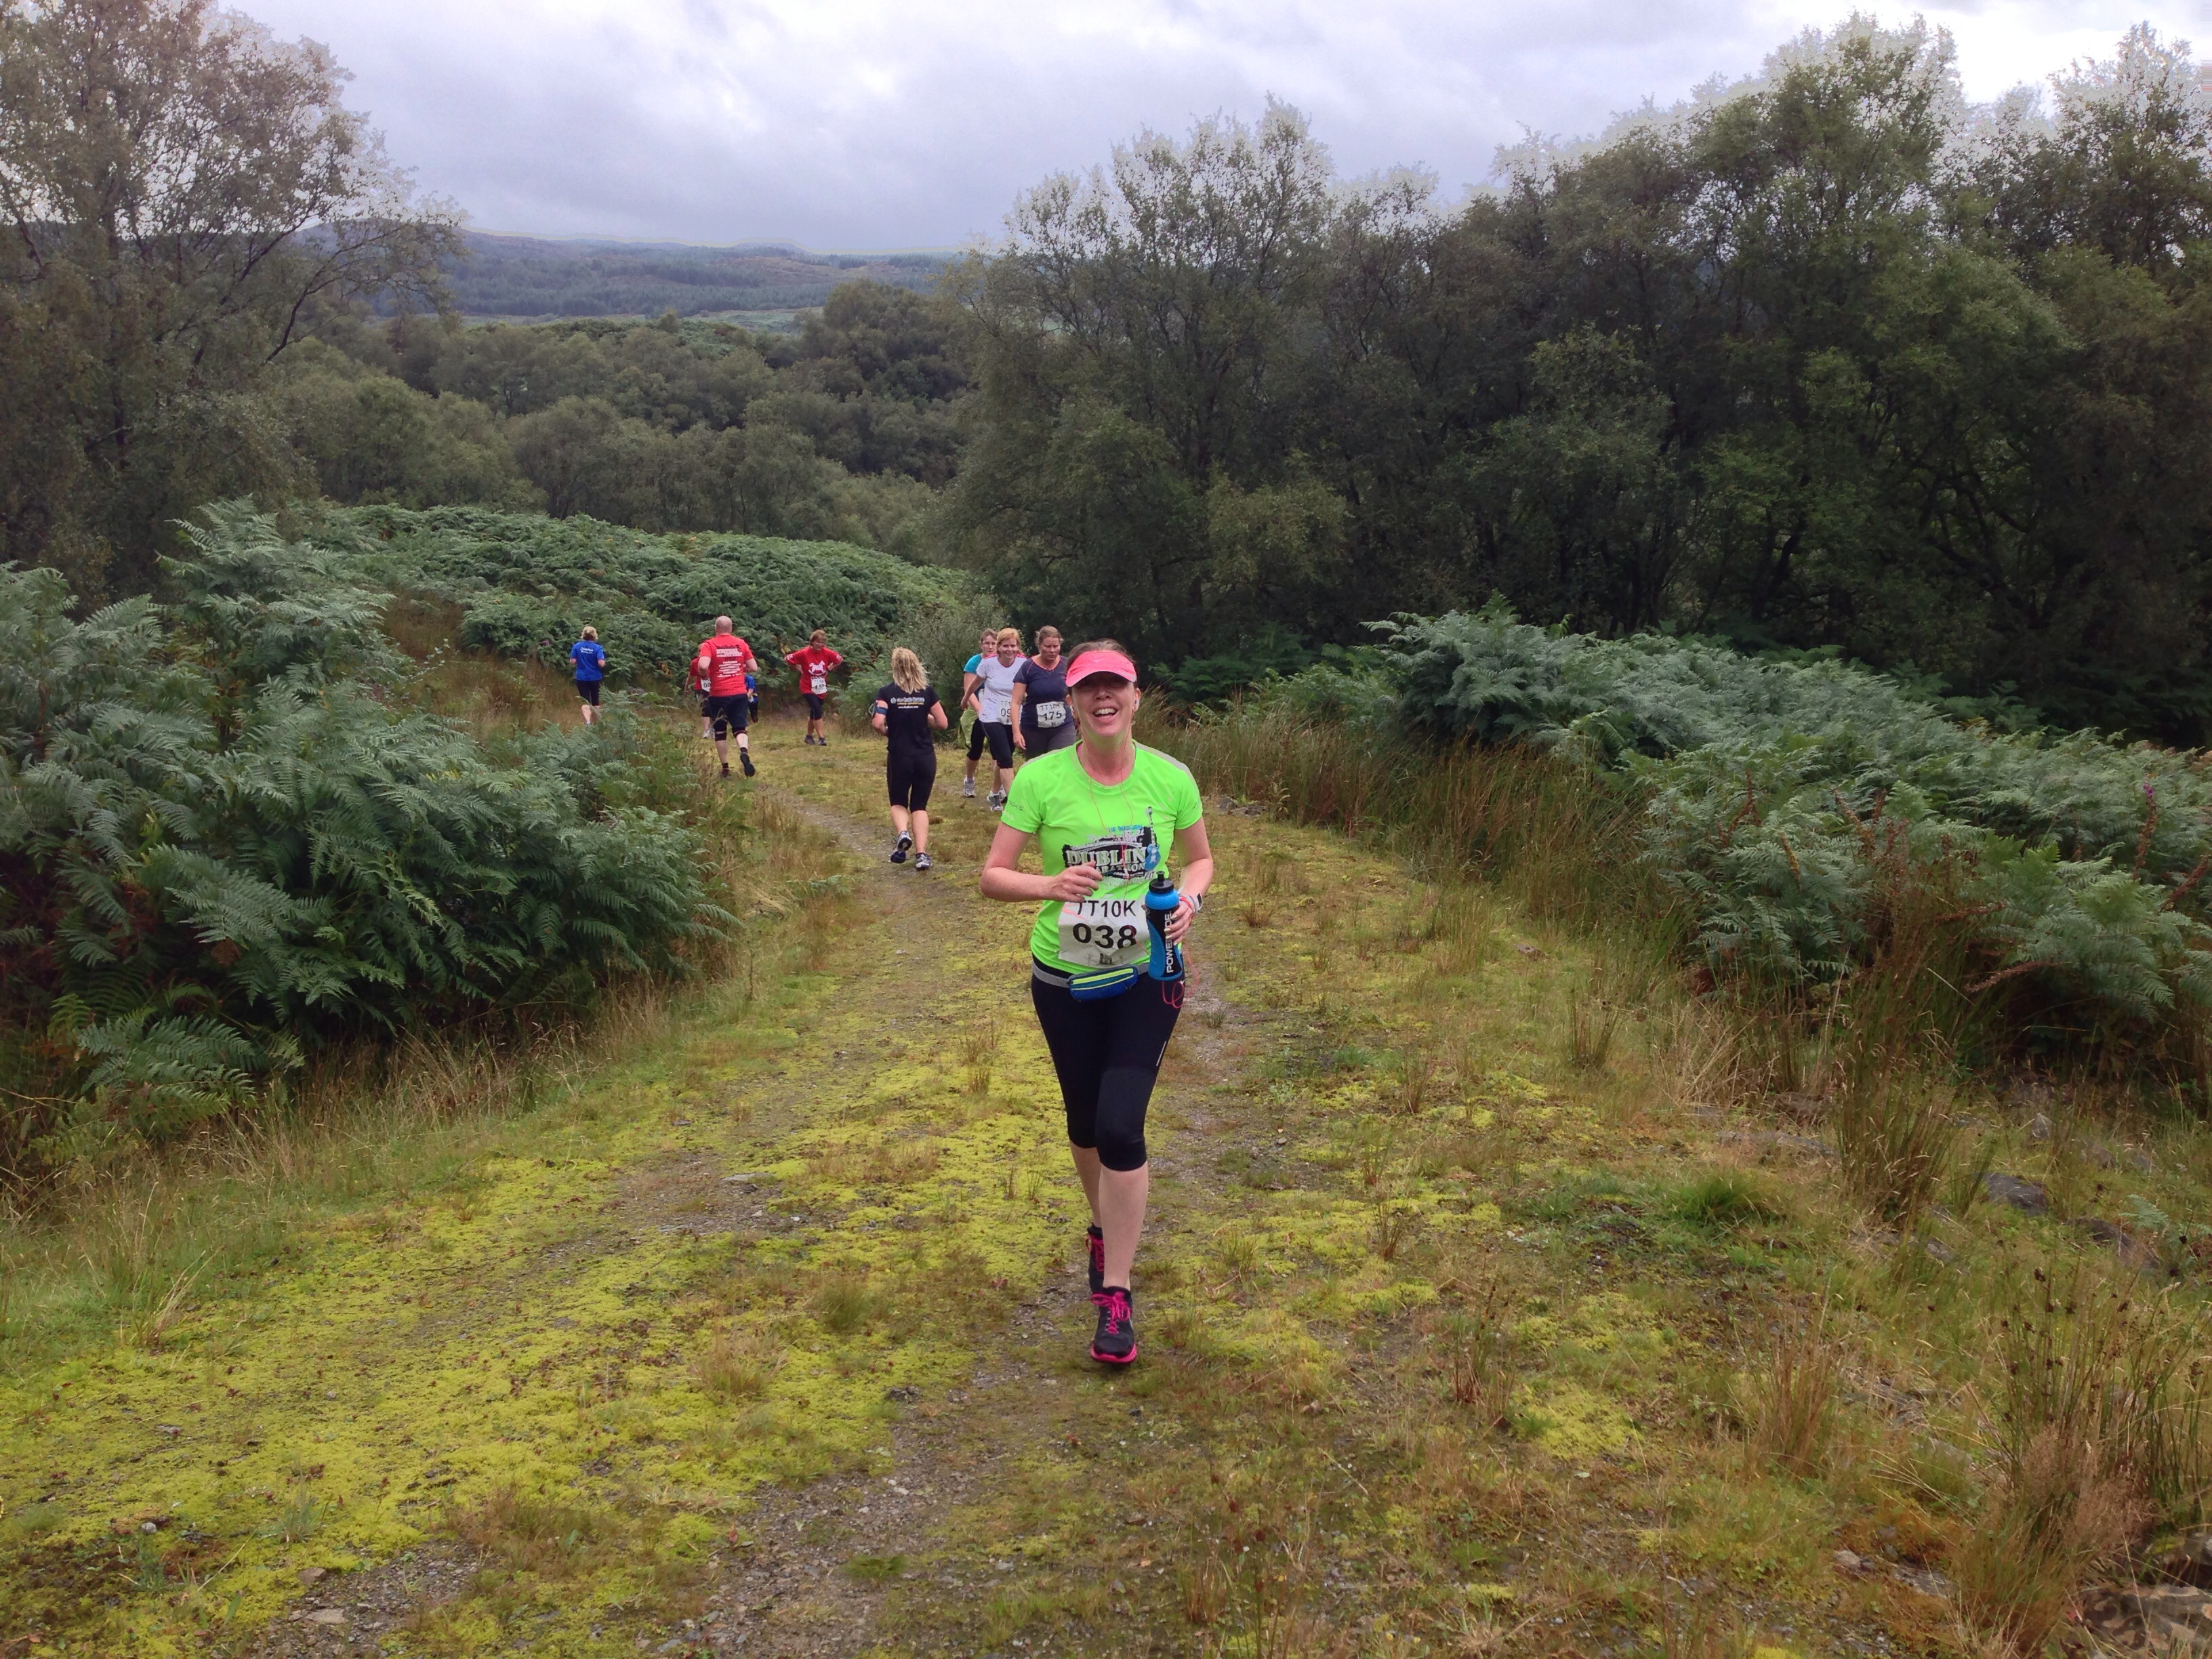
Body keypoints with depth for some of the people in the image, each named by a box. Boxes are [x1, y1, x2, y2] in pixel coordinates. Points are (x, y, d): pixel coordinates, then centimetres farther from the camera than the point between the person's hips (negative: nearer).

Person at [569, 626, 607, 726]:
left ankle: (587, 721, -31)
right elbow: (601, 664, -17)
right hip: (595, 678, 0)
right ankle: (596, 725, 25)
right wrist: (604, 662, 4)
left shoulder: (577, 646, -5)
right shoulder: (597, 648, -9)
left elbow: (572, 662, -7)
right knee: (595, 702, 16)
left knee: (586, 702, -5)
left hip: (582, 678, 0)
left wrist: (571, 664, 15)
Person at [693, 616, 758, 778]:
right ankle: (744, 752, -25)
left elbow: (702, 666, -21)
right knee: (740, 729, 7)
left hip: (718, 695, -2)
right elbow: (753, 667, 7)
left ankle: (725, 768, 13)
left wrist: (704, 675, 0)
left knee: (720, 731, 12)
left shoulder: (709, 645, -6)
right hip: (739, 693, 2)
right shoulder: (741, 644, 5)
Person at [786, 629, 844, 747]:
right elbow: (787, 659, -9)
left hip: (821, 688, 4)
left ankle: (809, 736, 30)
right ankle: (821, 737, -14)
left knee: (814, 712, 14)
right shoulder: (804, 654, -17)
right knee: (818, 711, -17)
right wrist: (799, 669, -7)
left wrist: (829, 669, 0)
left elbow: (840, 660, 6)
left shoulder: (827, 653, -8)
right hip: (808, 688, -4)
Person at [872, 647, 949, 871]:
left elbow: (878, 723, -17)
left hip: (899, 757, -1)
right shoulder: (928, 691, -2)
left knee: (898, 803, 19)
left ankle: (903, 833, -11)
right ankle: (922, 854, -3)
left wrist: (888, 732, 5)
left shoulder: (887, 693, -6)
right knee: (920, 806, 12)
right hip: (926, 757, 1)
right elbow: (942, 723, -1)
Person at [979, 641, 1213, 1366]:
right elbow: (992, 876, -9)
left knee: (1121, 1127, -13)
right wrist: (1050, 885, -28)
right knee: (1085, 1124, 17)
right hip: (1064, 980, 1)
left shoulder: (1171, 778, -7)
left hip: (1146, 978, -1)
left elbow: (1201, 858, 9)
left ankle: (1116, 1295, 0)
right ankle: (1105, 1229, 48)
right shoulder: (1040, 778, -11)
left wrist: (1190, 899, -13)